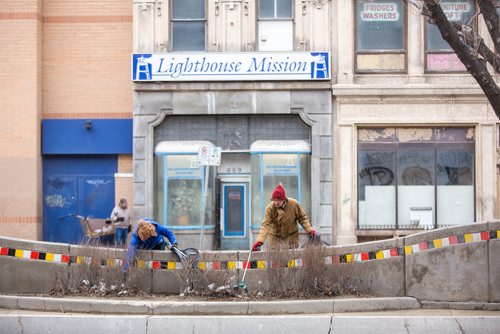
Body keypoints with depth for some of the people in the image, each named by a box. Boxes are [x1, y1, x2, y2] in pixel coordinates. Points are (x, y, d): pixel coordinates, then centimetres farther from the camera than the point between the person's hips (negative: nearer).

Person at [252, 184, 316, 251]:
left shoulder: (294, 204, -15)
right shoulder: (270, 208, -19)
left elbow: (302, 218, -1)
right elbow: (266, 225, -25)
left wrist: (310, 230, -14)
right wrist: (259, 241, -38)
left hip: (291, 237, 1)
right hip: (275, 238, -1)